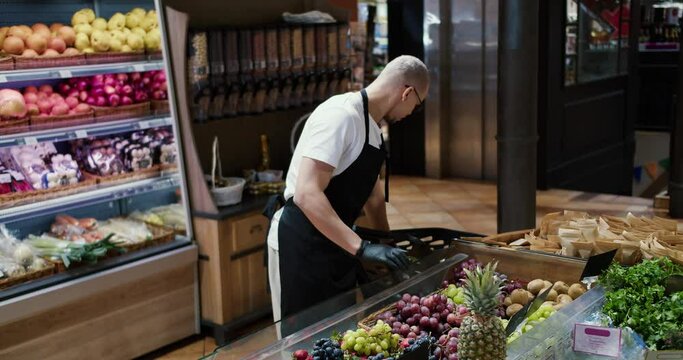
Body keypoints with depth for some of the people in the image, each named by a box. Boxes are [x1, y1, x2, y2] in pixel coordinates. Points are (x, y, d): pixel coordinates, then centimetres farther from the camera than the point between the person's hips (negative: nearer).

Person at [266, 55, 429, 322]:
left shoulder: (371, 125, 10)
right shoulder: (342, 115, -20)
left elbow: (372, 195, 23)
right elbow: (307, 194, -30)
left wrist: (388, 244, 20)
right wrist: (362, 248, -32)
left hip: (336, 243, 9)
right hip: (300, 246, -9)